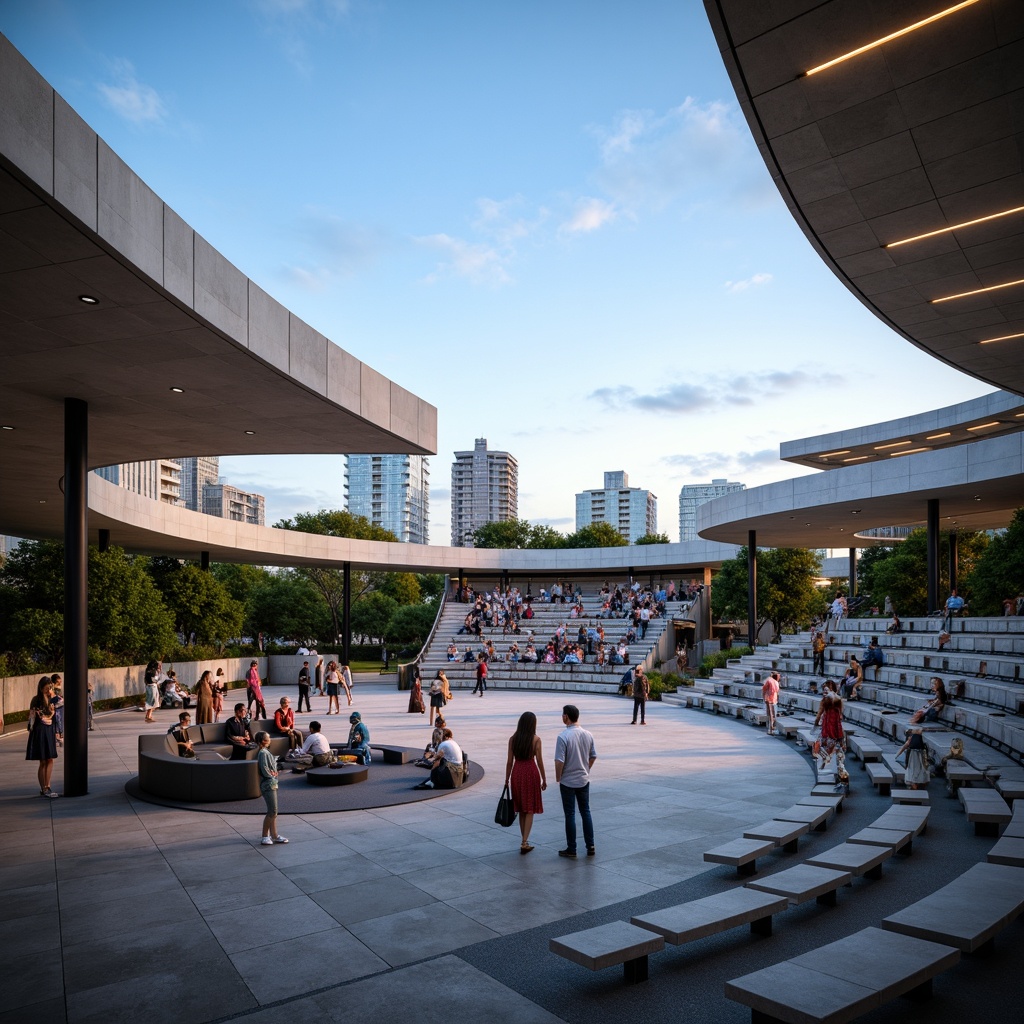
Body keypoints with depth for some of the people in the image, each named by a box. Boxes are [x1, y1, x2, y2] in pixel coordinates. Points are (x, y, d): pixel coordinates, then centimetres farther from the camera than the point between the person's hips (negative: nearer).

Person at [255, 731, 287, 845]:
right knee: (272, 812, -5)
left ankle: (274, 835, 19)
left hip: (272, 785, 10)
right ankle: (265, 837, 3)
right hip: (268, 785, -10)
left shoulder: (266, 752, 12)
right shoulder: (263, 753, -17)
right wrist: (272, 776, -8)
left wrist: (273, 772, 1)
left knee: (273, 812, 13)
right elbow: (264, 769, -21)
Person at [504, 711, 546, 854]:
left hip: (517, 773, 3)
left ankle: (524, 841, 21)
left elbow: (509, 761, 0)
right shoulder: (536, 739, -9)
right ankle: (524, 842, -5)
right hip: (531, 772, -3)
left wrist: (507, 779, 8)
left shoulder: (513, 739, -1)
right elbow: (539, 761, -7)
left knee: (521, 809, 15)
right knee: (530, 809, 4)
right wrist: (544, 779, 2)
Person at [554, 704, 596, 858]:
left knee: (570, 814, 4)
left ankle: (571, 850, 12)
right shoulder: (588, 735, -1)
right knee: (585, 812, 15)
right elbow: (593, 756, 9)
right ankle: (590, 846, 19)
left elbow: (559, 761, -21)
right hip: (584, 780, 5)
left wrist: (558, 778, -5)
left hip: (568, 782, -5)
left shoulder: (563, 736, -20)